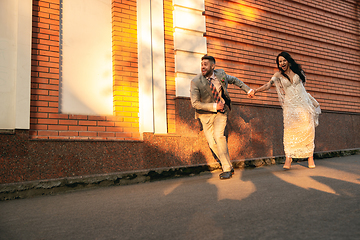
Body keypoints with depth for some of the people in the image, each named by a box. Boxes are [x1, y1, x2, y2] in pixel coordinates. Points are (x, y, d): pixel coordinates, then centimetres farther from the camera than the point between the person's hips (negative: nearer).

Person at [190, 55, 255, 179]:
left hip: (221, 111, 0)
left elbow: (234, 80, 16)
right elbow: (195, 103, -16)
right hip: (206, 114, 0)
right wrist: (214, 106, -22)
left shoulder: (221, 74, -5)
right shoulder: (196, 82, -15)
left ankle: (227, 169, -11)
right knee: (212, 143, -6)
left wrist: (248, 90, 15)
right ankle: (229, 166, 14)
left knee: (219, 135, -22)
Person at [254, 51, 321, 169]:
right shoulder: (278, 75, 4)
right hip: (290, 106, -1)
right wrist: (255, 90, -24)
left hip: (303, 103, 1)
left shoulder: (297, 71, 8)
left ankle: (310, 157, 3)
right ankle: (288, 158, -16)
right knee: (290, 131, -14)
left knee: (307, 130, -3)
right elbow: (268, 85, -9)